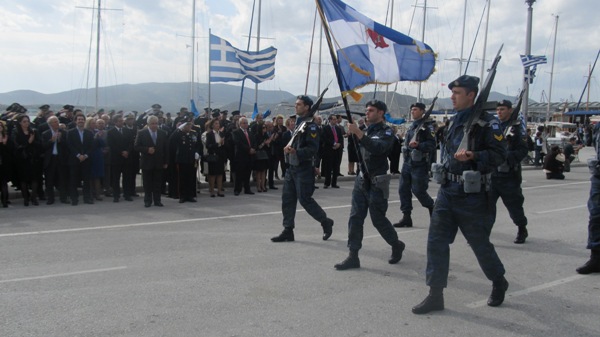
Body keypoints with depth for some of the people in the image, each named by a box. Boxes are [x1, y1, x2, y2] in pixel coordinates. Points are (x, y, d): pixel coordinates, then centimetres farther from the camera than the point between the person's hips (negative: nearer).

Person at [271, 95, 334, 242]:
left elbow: (313, 148, -22)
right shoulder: (298, 123, 14)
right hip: (292, 167, 9)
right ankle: (288, 231, 13)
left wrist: (296, 152, -32)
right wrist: (288, 149, 12)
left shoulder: (311, 126, -13)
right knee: (287, 198, 7)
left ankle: (326, 222, 15)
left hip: (304, 168, -9)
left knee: (305, 199, -4)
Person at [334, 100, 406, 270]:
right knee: (355, 218, 0)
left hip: (377, 183, -6)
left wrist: (358, 133, -31)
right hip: (361, 179, 7)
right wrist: (352, 134, -1)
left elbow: (378, 148, -27)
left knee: (378, 219, 2)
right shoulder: (367, 130, 14)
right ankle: (353, 256, 2)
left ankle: (397, 245, 27)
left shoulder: (386, 132, -8)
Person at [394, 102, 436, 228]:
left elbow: (432, 144, -17)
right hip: (407, 162, 8)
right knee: (403, 189, 3)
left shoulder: (427, 126, -9)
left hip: (419, 164, -8)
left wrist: (418, 145, -30)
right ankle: (406, 217, 8)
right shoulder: (412, 126, 16)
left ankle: (432, 207, 23)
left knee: (418, 190, -5)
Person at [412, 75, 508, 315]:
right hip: (447, 191, 7)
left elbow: (499, 154, -17)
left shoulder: (486, 123, -11)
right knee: (436, 241, 1)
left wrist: (473, 156, -30)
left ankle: (499, 283, 34)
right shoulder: (454, 122, 12)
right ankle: (436, 295, 7)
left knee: (480, 243, 8)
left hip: (471, 195, -7)